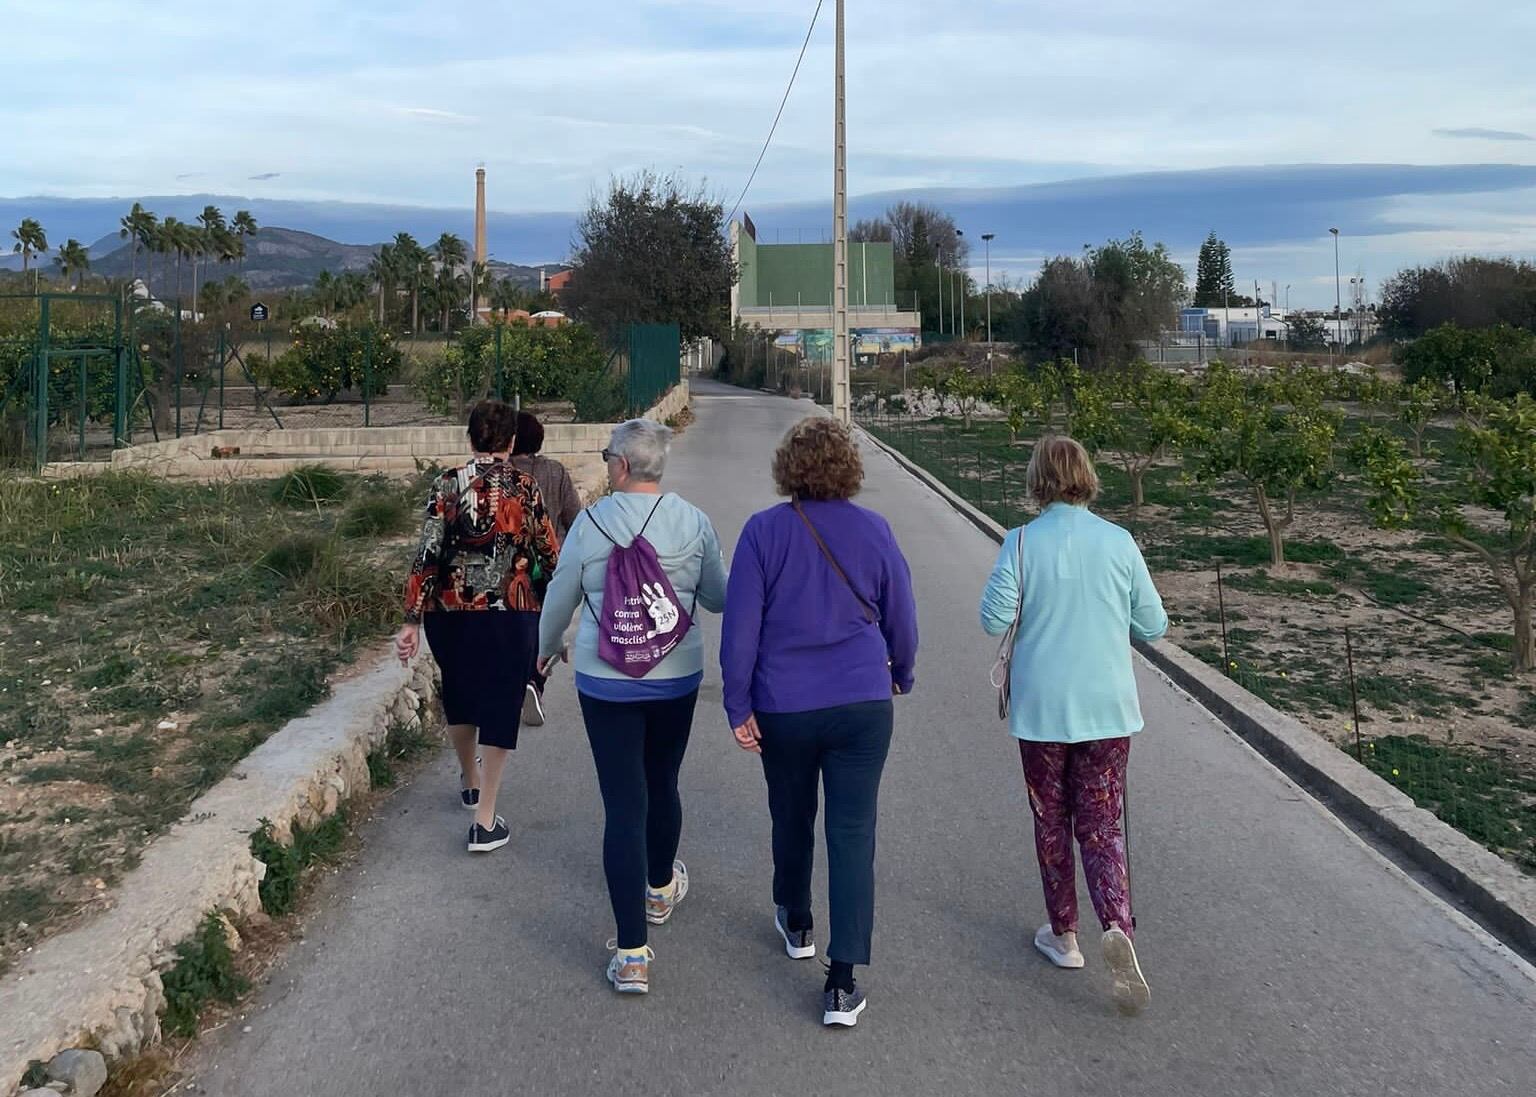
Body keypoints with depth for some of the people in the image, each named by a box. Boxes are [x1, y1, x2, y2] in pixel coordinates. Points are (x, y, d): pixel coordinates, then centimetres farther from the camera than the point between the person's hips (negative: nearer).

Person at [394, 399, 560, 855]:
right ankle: (485, 822, 4)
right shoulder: (526, 488, -5)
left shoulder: (447, 486, -5)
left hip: (452, 612, 2)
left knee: (460, 695, 24)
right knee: (499, 704, 5)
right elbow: (551, 555, -1)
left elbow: (427, 555, -9)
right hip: (511, 613, -2)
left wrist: (412, 621, -7)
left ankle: (470, 780, 47)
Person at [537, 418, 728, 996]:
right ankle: (661, 888, 47)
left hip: (605, 682, -2)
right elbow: (718, 598, 5)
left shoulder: (591, 522, -10)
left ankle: (632, 953, -1)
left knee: (623, 803, 0)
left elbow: (560, 596, 2)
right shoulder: (694, 522, -6)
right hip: (677, 679, 2)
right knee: (662, 784, 23)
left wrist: (548, 646, 21)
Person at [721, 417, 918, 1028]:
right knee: (853, 834, 1)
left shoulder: (763, 531, -8)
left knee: (792, 819, 21)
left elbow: (740, 626, -9)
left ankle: (796, 925, 43)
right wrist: (901, 674, 25)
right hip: (863, 706, 0)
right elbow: (901, 617, 7)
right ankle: (843, 984, -1)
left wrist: (737, 704, -1)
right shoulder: (873, 531, -3)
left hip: (783, 709, 0)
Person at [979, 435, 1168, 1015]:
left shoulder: (1022, 543, -10)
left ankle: (1063, 935, 25)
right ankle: (1118, 926, -12)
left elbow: (994, 620, -13)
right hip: (1108, 708, 1)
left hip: (1042, 708, -1)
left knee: (1051, 822, 15)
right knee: (1102, 825, 9)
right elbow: (1153, 625, 1)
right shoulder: (1118, 542, -4)